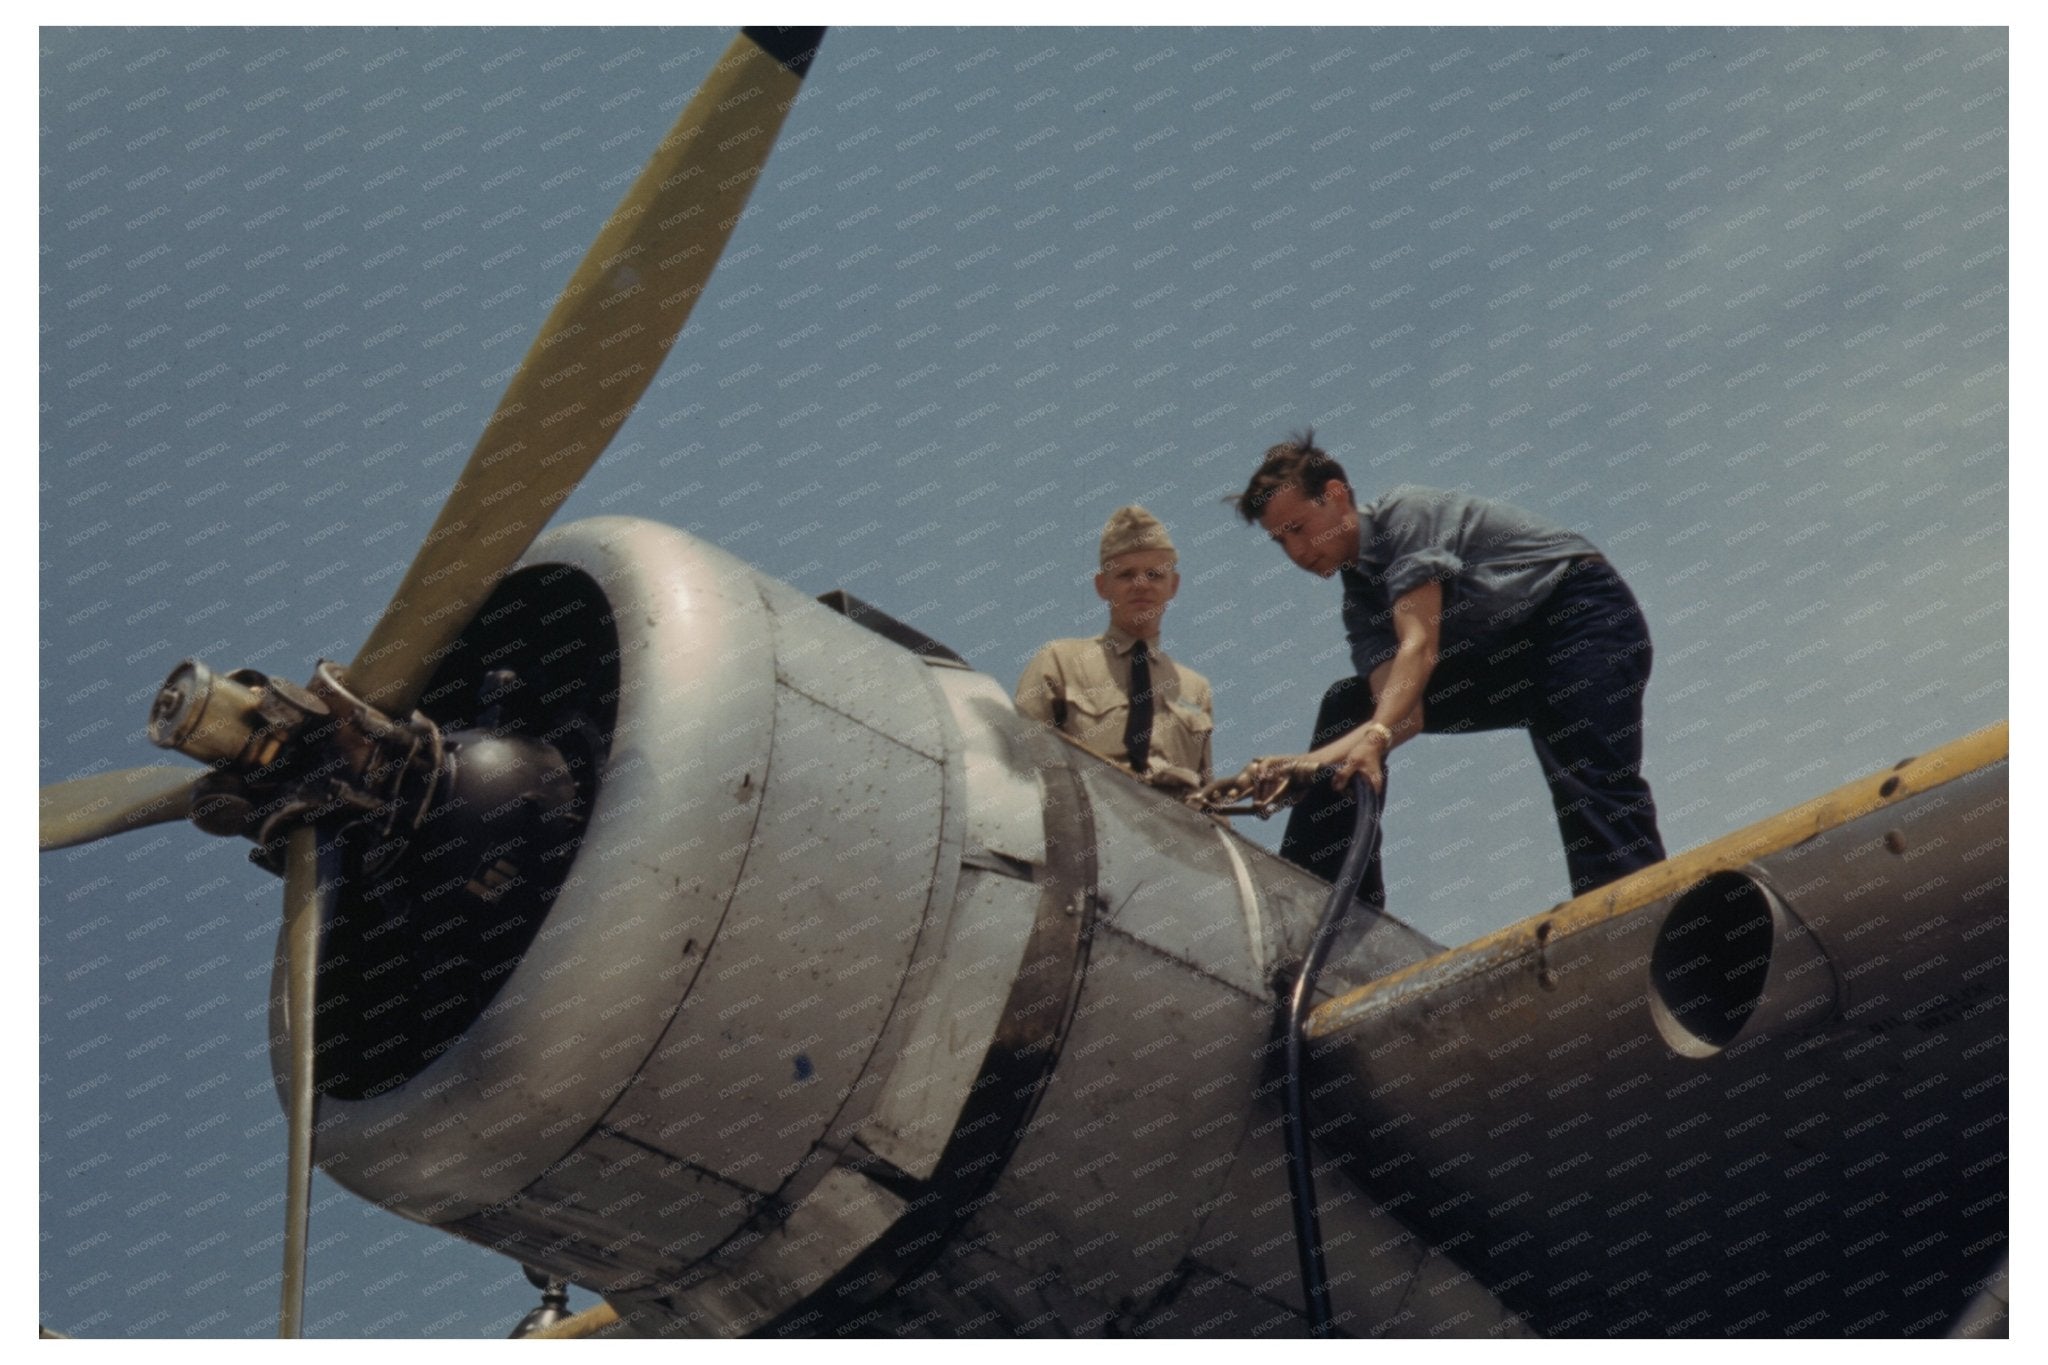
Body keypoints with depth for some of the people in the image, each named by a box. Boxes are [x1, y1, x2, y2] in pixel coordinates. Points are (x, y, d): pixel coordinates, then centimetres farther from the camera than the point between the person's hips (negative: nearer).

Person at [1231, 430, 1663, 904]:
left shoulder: (1406, 513, -12)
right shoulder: (1359, 596, 9)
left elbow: (1420, 644, -25)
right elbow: (1401, 705, -8)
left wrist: (1374, 735, -36)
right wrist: (1361, 744, -28)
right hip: (1504, 659, 8)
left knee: (1589, 780, -28)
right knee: (1349, 705, 6)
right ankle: (1322, 903, 4)